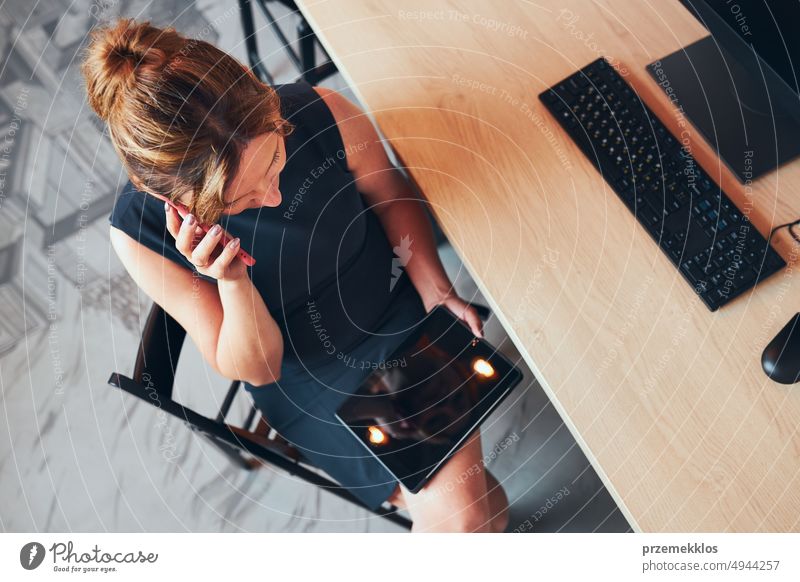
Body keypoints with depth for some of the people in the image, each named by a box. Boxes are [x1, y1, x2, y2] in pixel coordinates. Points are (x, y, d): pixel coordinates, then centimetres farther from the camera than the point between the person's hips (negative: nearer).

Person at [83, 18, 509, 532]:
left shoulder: (319, 113, -24)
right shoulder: (140, 230, -24)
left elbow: (390, 195, -1)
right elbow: (254, 369, -16)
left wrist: (433, 288, -13)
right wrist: (231, 280, -35)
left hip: (404, 316, 2)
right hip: (310, 378, -1)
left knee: (481, 509, -7)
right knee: (455, 516, -8)